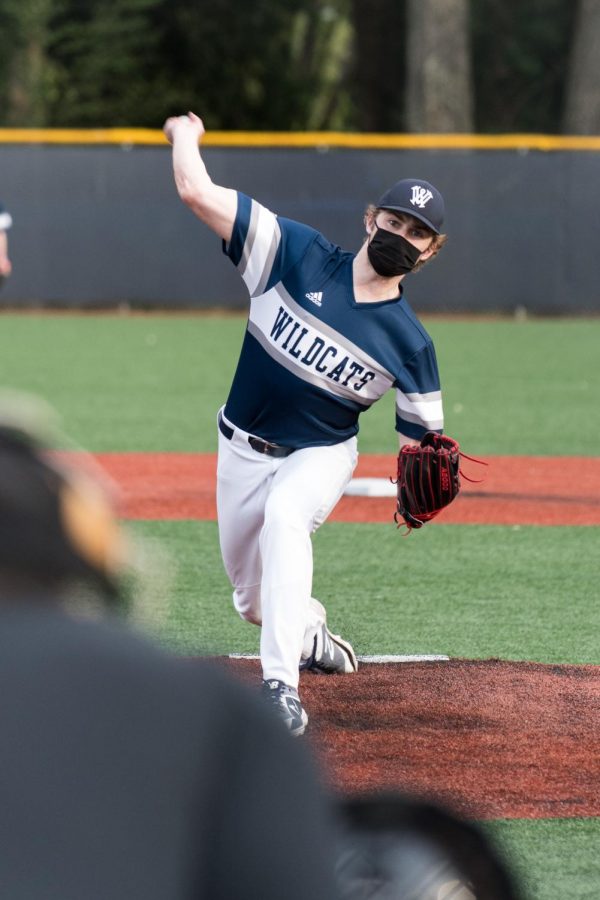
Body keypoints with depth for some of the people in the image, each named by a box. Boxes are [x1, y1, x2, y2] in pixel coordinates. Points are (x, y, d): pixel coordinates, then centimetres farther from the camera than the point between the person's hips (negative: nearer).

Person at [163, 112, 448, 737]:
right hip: (244, 451, 3)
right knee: (255, 602, 11)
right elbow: (197, 192, -17)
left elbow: (420, 437, -3)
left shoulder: (410, 344, -10)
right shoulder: (297, 255, -12)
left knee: (284, 517, -37)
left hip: (321, 456, -3)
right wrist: (185, 135, -1)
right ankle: (312, 638, 49)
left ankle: (281, 687, -44)